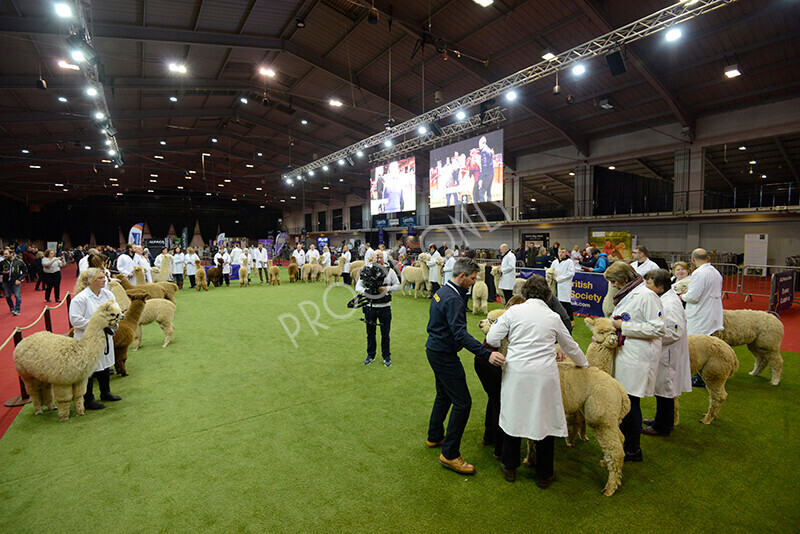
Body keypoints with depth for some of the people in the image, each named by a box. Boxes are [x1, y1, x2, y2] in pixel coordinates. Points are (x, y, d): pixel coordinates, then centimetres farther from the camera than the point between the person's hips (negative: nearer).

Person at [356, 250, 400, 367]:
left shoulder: (389, 271, 0)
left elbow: (398, 286, 4)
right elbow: (358, 287, 1)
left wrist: (387, 289, -14)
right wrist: (365, 291, -20)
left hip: (385, 307, -1)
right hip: (370, 306, 1)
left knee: (385, 333, 9)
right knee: (370, 333, 14)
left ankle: (386, 357, 24)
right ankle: (370, 355, 31)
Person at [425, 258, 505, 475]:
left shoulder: (442, 291, 8)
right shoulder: (453, 299, -24)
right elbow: (460, 334, -32)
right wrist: (487, 354, -39)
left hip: (435, 349, 11)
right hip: (444, 356, -11)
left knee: (444, 396, 24)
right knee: (462, 403, -5)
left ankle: (434, 437, 38)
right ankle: (449, 454, 4)